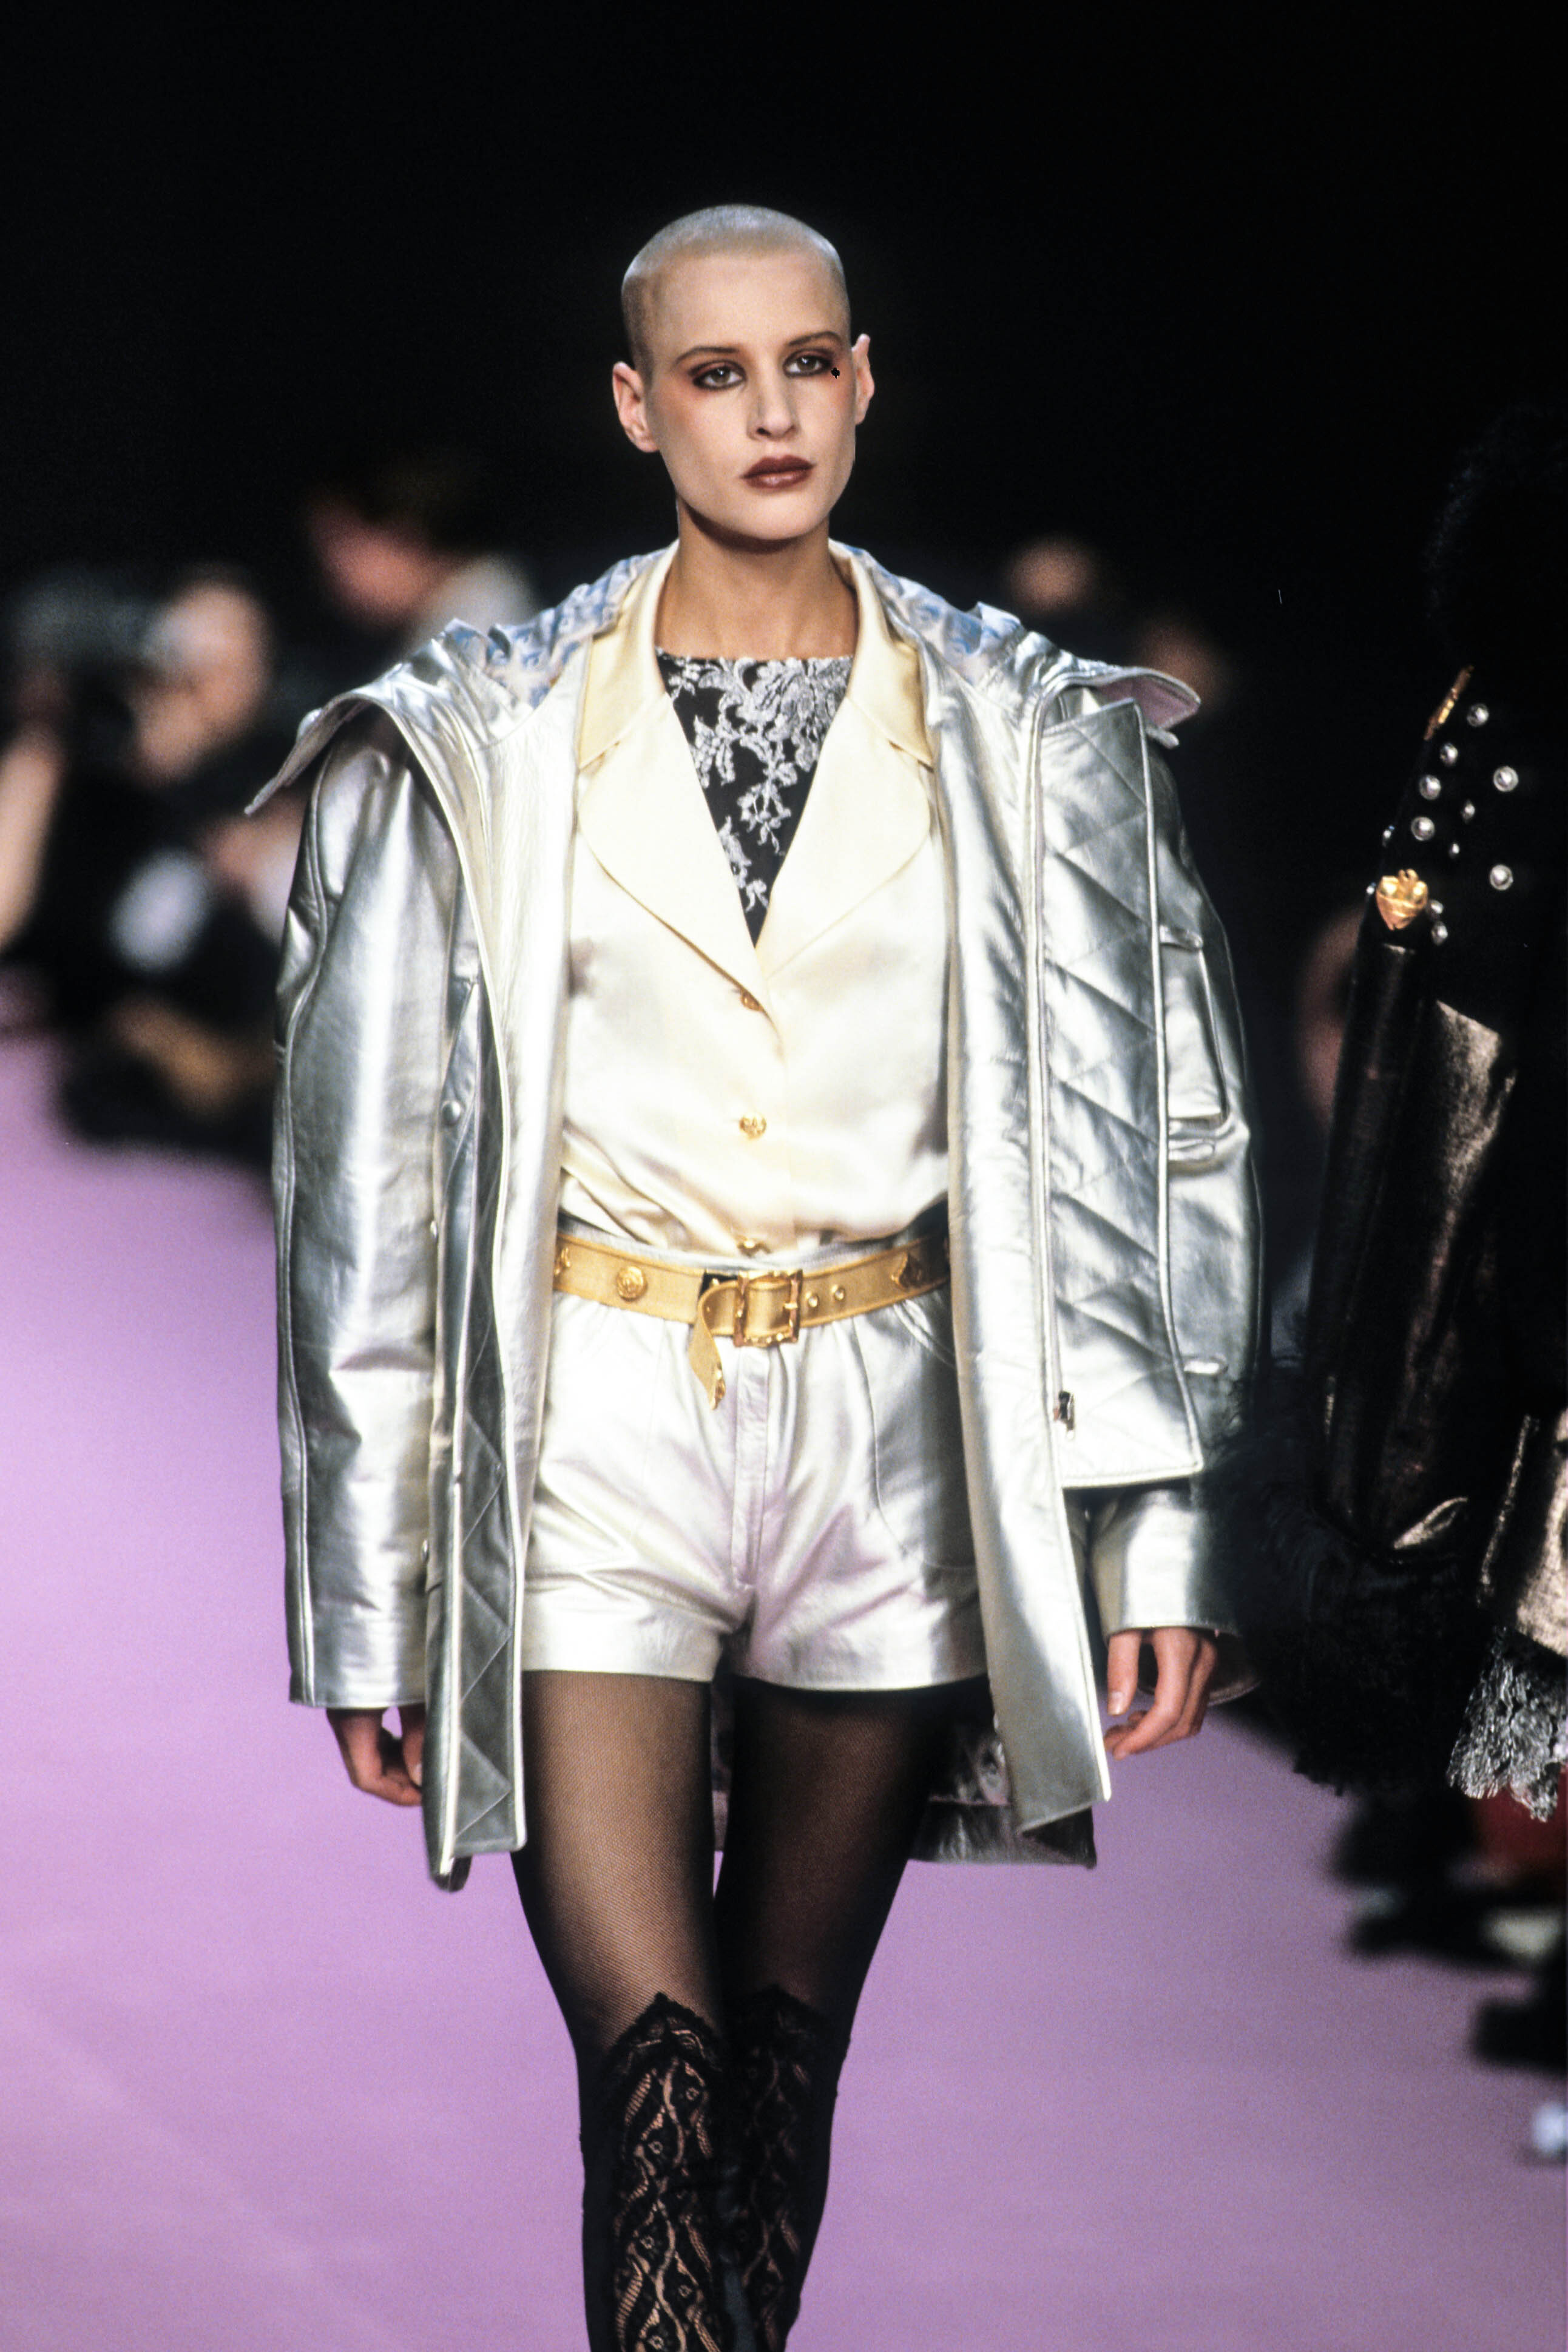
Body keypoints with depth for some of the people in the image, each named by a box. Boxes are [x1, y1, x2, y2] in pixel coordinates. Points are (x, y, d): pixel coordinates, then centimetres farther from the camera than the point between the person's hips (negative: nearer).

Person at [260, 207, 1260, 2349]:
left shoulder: (1022, 741, 4)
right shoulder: (494, 742, 2)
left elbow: (1148, 1144, 5)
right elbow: (372, 1168, 5)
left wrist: (1164, 1530, -2)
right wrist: (368, 1602, 2)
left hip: (887, 1427, 2)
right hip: (595, 1425, -2)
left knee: (788, 2057, 8)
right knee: (654, 2086, -13)